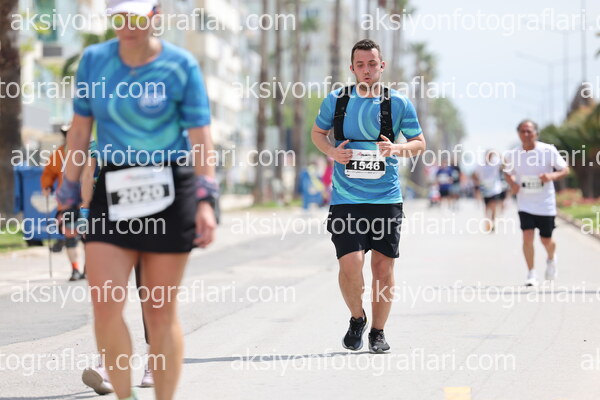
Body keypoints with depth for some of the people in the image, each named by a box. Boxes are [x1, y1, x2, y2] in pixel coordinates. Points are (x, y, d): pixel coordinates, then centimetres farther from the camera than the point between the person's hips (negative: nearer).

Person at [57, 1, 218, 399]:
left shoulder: (181, 66, -5)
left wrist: (206, 200, -17)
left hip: (169, 192, -3)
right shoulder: (94, 60, 5)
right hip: (113, 192, 3)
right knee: (105, 306, -9)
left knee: (160, 312, 2)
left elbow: (201, 137, -8)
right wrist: (68, 195, 11)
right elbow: (80, 132, 11)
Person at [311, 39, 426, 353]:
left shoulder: (398, 103, 2)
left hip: (387, 199, 1)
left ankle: (378, 331, 21)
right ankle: (356, 318, 16)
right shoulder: (336, 100, 3)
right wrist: (331, 151, -3)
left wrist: (396, 149, -10)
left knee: (383, 266, 3)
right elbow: (317, 132, 18)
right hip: (346, 200, 0)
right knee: (350, 264, -12)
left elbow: (419, 143, 10)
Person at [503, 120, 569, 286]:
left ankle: (551, 259, 42)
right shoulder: (513, 155, -3)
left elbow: (565, 170, -4)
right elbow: (507, 172, 15)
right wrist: (512, 183, -7)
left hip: (545, 204, -1)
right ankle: (531, 274, -2)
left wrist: (552, 175, -25)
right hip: (525, 204, 1)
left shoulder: (548, 150, -10)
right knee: (527, 237, -14)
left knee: (546, 240, 7)